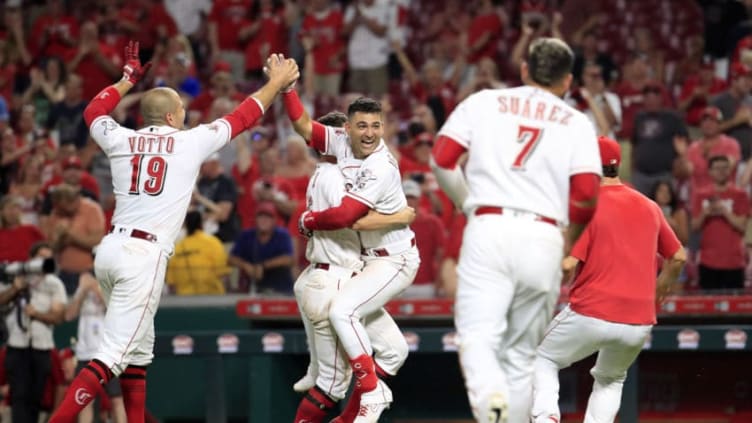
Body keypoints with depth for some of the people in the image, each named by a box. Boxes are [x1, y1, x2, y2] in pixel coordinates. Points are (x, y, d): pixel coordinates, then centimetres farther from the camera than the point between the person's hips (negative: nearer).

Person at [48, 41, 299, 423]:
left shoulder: (120, 141, 9)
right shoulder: (190, 143, -1)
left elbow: (93, 111, 31)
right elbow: (243, 118, 11)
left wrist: (129, 77, 43)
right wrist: (276, 83, 25)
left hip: (111, 248, 6)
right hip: (144, 257, -6)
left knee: (139, 349, 19)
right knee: (114, 355, -10)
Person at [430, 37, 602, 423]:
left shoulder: (483, 102, 13)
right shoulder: (577, 123, 12)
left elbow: (441, 159, 5)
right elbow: (586, 193, 1)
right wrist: (573, 239, 20)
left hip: (489, 230, -1)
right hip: (544, 237, 1)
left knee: (478, 336, -9)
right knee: (522, 353, 10)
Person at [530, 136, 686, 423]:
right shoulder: (649, 207, 10)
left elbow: (567, 264, -15)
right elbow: (678, 258, 18)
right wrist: (654, 294, 32)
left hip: (591, 314, -5)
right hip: (639, 323, 5)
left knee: (543, 359, 17)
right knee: (610, 379, 28)